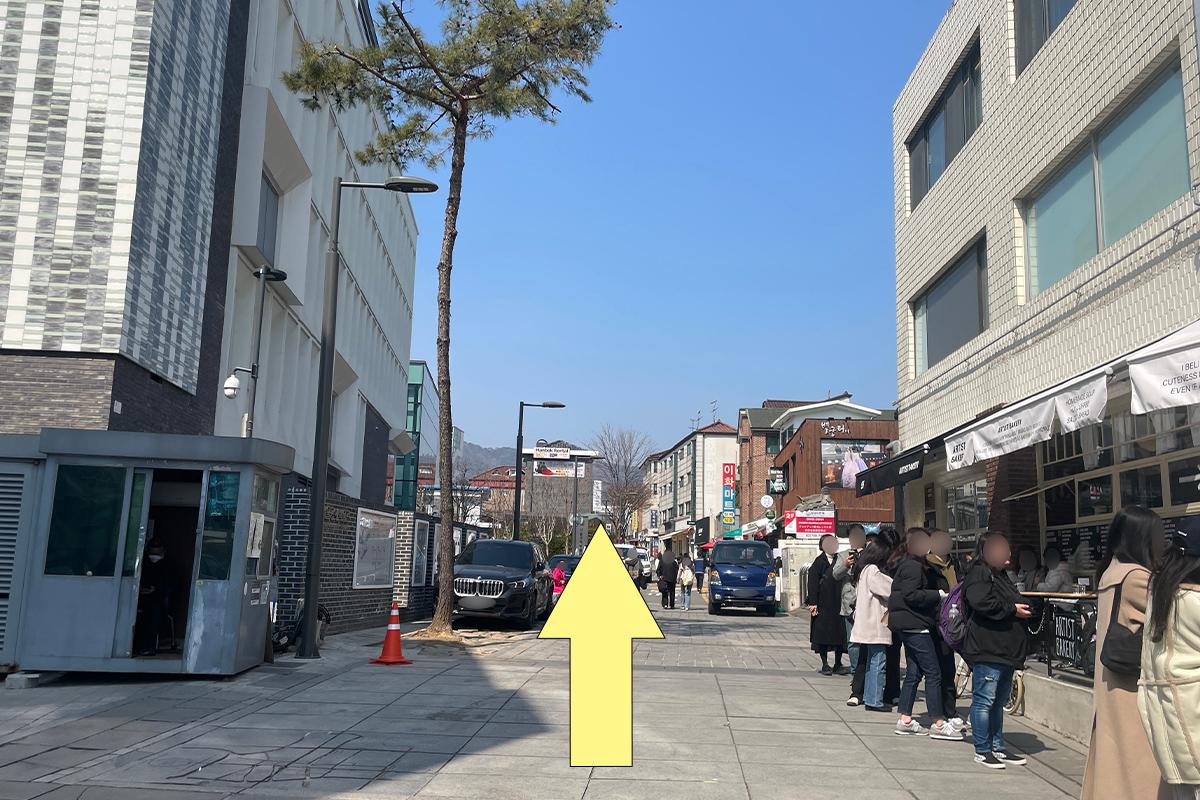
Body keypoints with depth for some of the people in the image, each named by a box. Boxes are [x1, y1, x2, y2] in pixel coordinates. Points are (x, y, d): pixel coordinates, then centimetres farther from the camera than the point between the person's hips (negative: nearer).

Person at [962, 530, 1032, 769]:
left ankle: (997, 748, 24)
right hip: (987, 651, -10)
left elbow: (1013, 601, 37)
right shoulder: (979, 574, -9)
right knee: (984, 700, -4)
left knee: (999, 702, 16)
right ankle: (982, 750, 2)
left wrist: (1024, 607, 17)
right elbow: (980, 602, -25)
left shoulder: (999, 575, 23)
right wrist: (1012, 609, -16)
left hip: (1006, 650, 10)